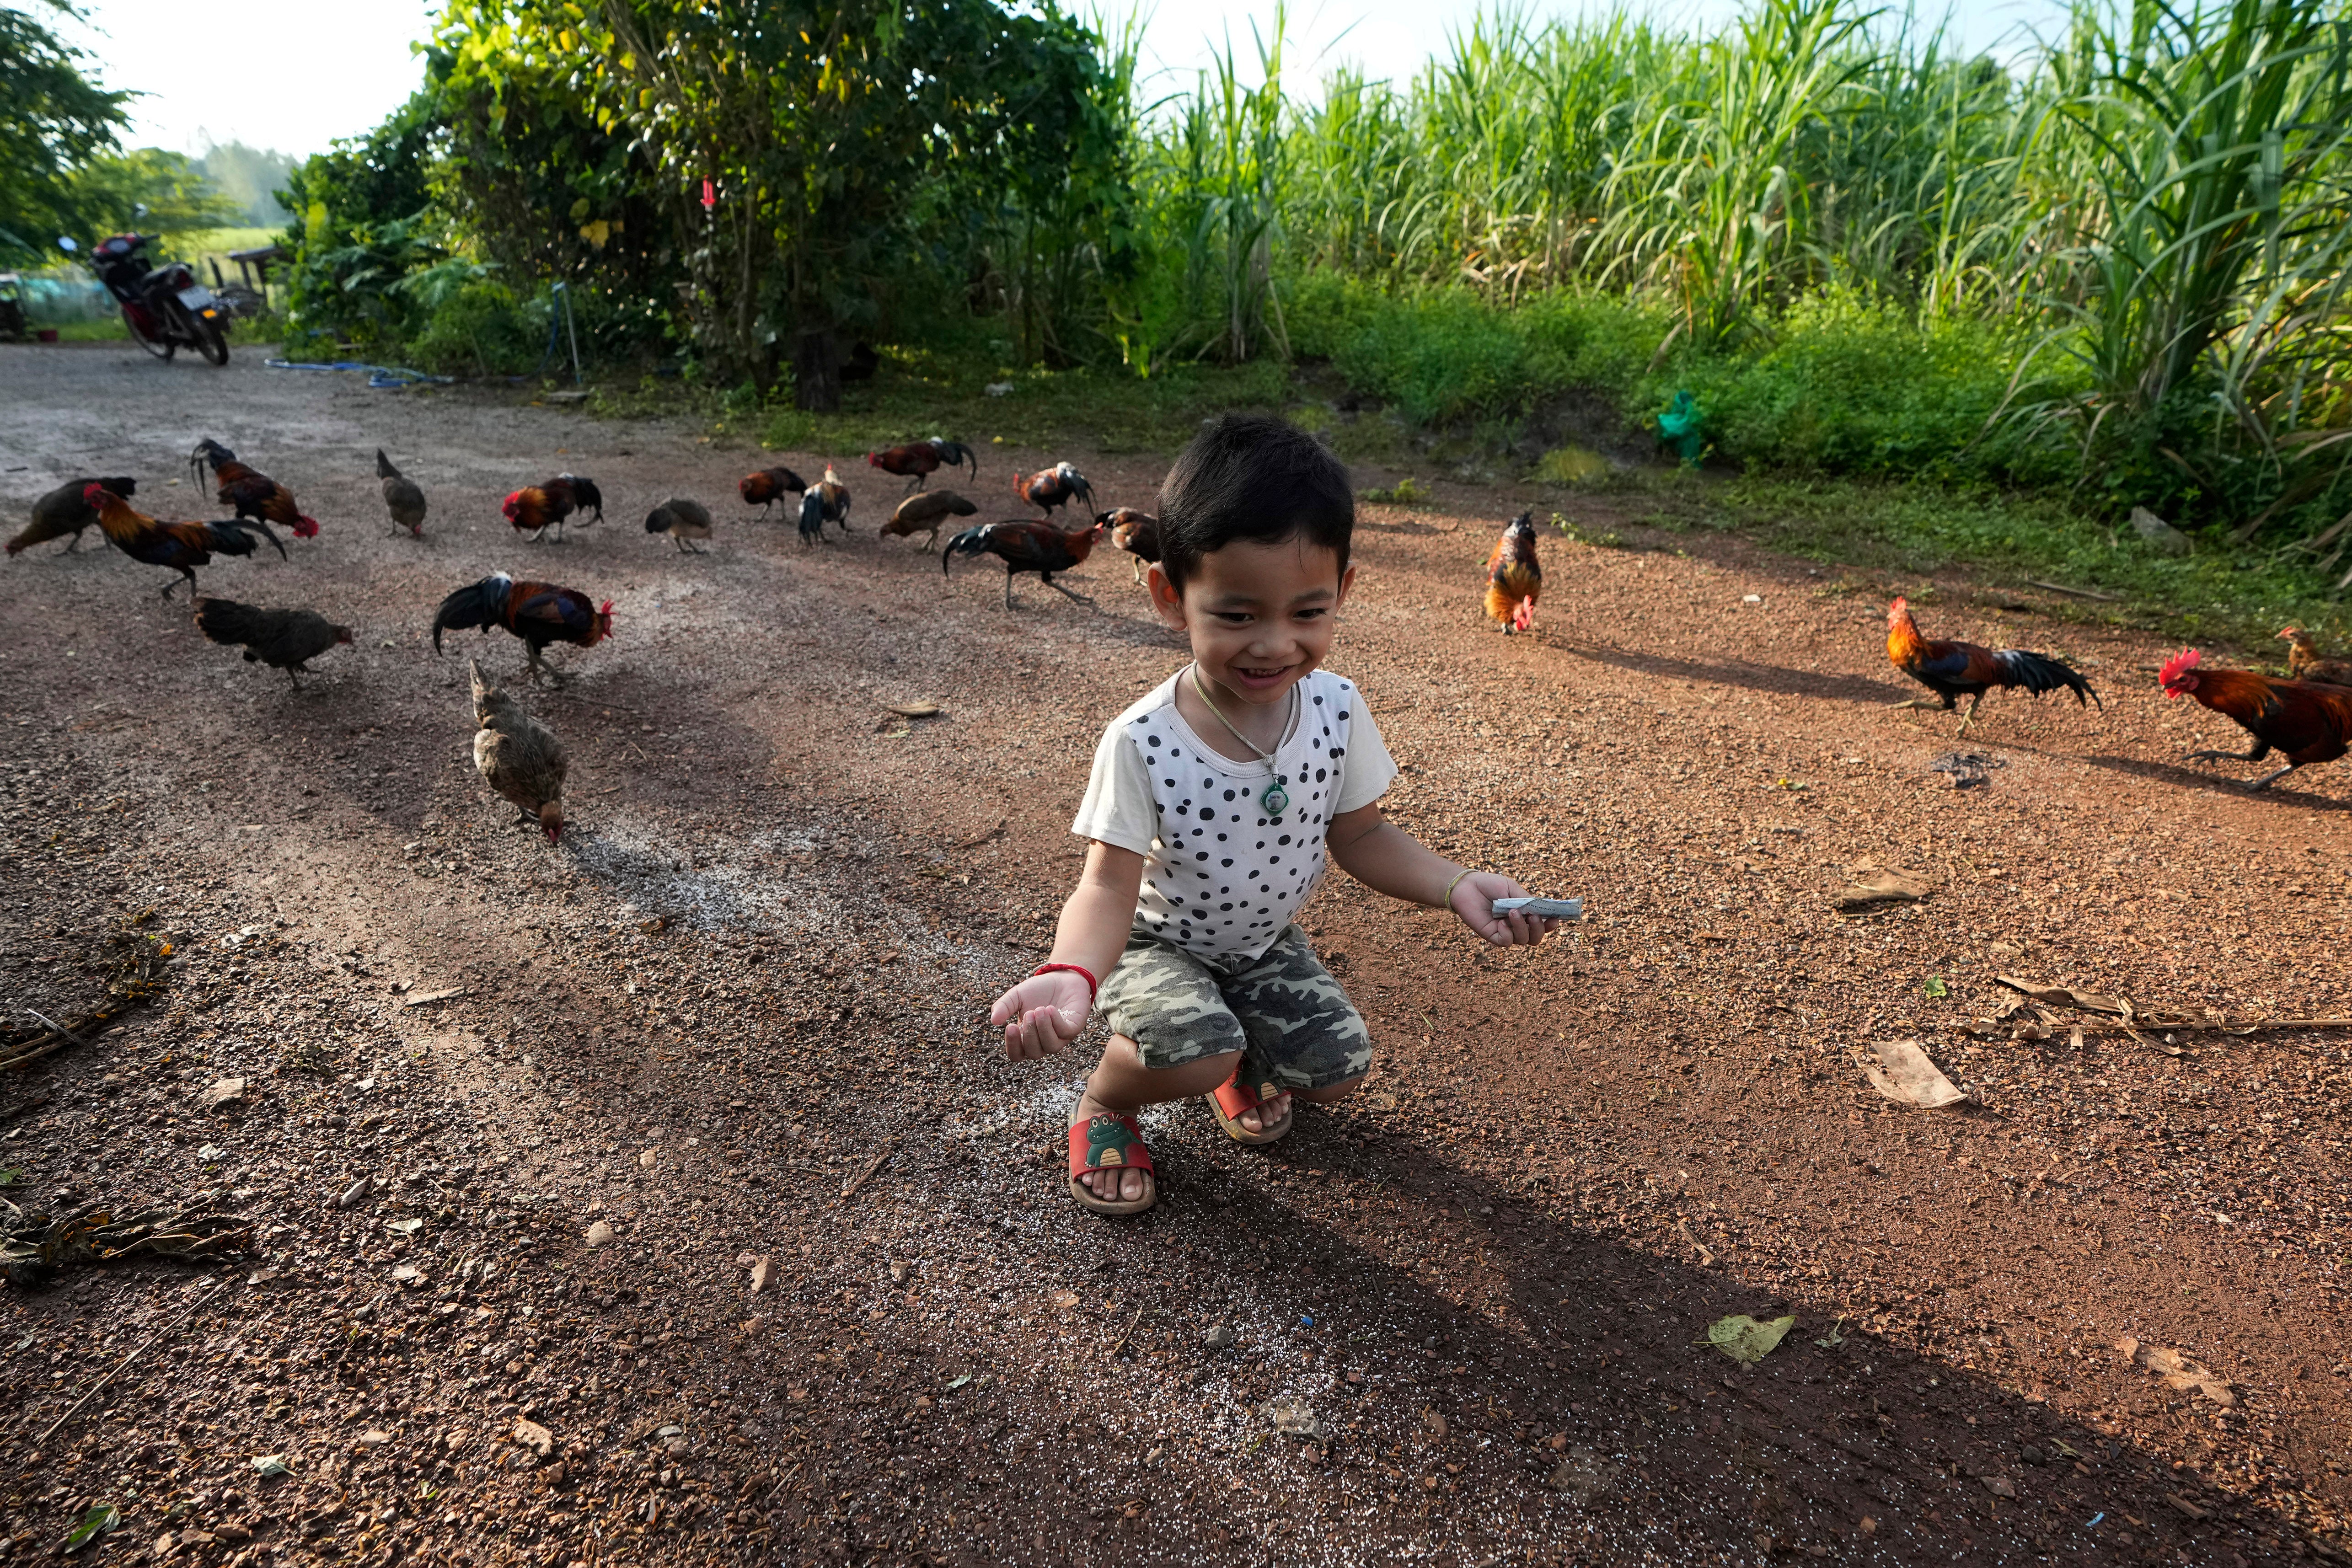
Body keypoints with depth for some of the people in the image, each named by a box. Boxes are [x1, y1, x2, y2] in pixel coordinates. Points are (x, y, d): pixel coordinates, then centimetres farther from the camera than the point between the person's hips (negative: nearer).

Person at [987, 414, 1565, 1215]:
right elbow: (1110, 885, -29)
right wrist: (1071, 974, -50)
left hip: (1266, 941, 5)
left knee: (1336, 1071, -6)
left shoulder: (1337, 711, -18)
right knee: (1195, 1054, -28)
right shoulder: (1143, 744, -31)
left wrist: (1456, 886, -21)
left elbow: (1359, 836, -6)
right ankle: (1103, 1100, 7)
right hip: (1159, 942, -4)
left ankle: (1245, 1054, 28)